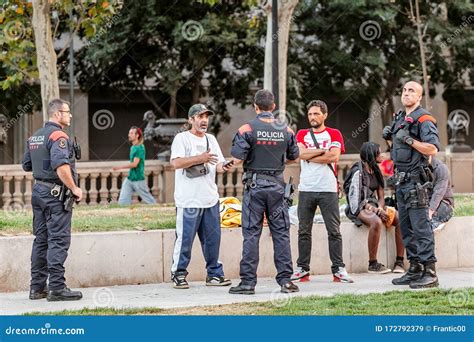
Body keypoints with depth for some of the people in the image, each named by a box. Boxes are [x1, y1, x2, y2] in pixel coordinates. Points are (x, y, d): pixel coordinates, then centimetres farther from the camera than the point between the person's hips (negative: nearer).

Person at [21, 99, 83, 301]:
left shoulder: (34, 137, 14)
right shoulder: (58, 136, -14)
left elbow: (26, 165, 21)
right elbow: (61, 166, -27)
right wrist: (74, 189, -19)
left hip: (38, 190, 9)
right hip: (56, 193, -9)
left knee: (41, 239, 12)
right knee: (59, 241, -7)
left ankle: (37, 287, 15)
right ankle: (57, 288, -9)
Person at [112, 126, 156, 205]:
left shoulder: (140, 148, -15)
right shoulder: (133, 147, 11)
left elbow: (134, 164, -21)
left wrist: (119, 167, -20)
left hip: (138, 179, -8)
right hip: (129, 178, 8)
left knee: (148, 199, 3)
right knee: (122, 201, -2)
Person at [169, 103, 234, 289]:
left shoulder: (211, 139, 18)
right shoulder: (182, 138, -3)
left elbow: (218, 164, 15)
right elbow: (176, 162, -16)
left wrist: (224, 167, -8)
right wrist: (200, 158, -22)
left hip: (210, 198, 6)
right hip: (189, 200, -6)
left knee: (212, 238, 8)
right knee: (185, 238, -5)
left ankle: (214, 274, 17)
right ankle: (178, 274, 5)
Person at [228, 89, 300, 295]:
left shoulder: (247, 130, -8)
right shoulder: (286, 131, 2)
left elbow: (237, 160, -13)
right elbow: (294, 157, 14)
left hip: (254, 185, -2)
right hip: (277, 185, 2)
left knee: (251, 233, 1)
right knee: (281, 233, 6)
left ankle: (248, 281, 0)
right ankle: (285, 280, 5)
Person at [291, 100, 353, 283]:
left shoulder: (334, 134, 7)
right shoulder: (301, 134, 14)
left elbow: (334, 156, -9)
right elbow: (301, 153, -5)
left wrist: (310, 156, -4)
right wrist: (323, 151, -6)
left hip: (328, 189, -2)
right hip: (306, 189, 2)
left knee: (334, 231, -2)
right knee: (304, 231, 4)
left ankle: (338, 269, 0)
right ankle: (302, 268, 9)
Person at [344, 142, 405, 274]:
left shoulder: (376, 172, 16)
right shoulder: (358, 172, -9)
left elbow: (381, 196, 13)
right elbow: (357, 199, -16)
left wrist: (380, 208, -10)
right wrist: (377, 211, -22)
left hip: (374, 206, 8)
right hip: (359, 208, -7)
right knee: (376, 222, -38)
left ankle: (399, 261, -19)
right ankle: (373, 264, -29)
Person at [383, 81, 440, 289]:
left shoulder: (423, 119, -9)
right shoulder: (400, 118, 17)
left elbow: (432, 149, -19)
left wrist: (409, 139, -20)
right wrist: (389, 137, 11)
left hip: (415, 180, -9)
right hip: (401, 180, 9)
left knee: (420, 226, -11)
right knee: (406, 227, 12)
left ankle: (429, 273, -12)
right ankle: (415, 270, 18)